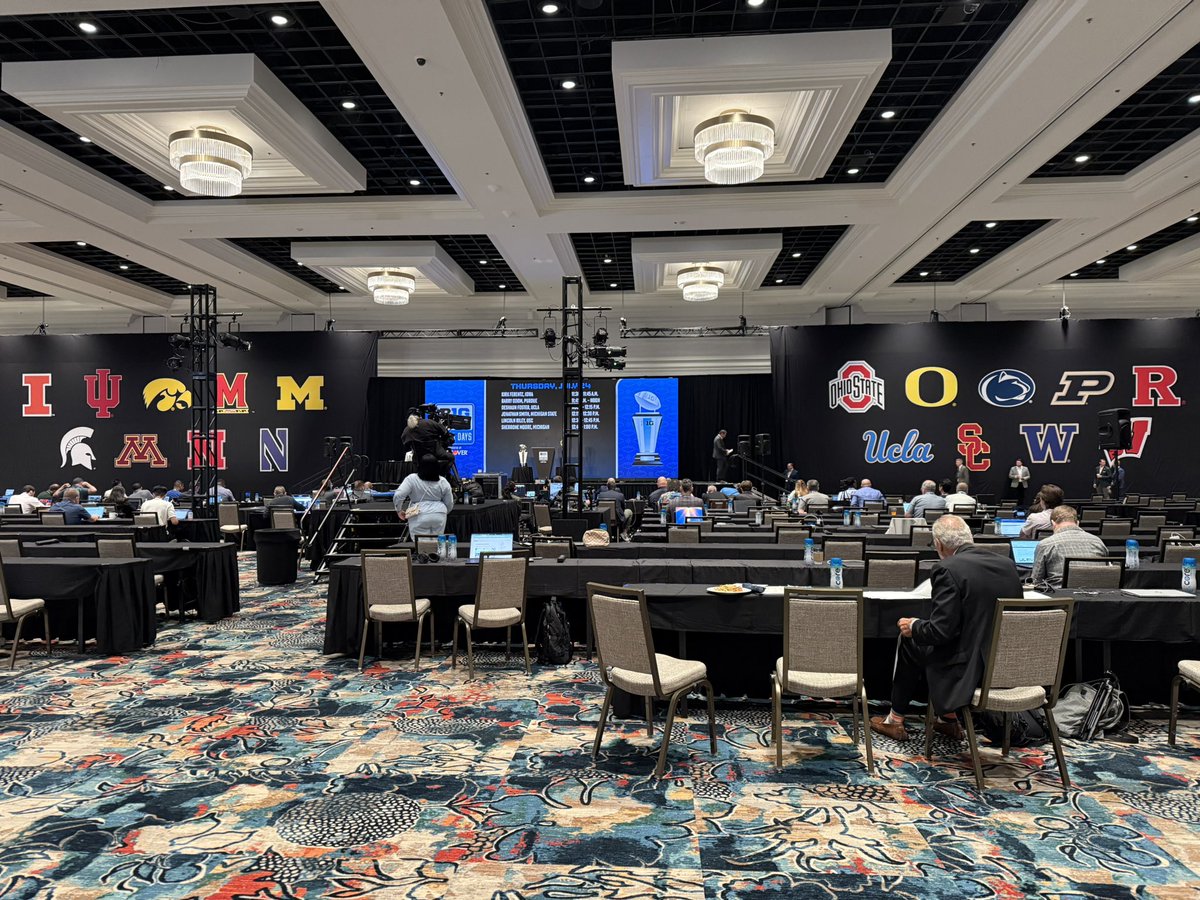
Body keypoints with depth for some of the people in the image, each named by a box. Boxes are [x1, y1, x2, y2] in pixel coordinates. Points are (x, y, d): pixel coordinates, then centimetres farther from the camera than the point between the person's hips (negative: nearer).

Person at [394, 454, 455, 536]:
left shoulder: (412, 479, -6)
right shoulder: (443, 482, 2)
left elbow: (398, 496, -12)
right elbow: (449, 504, 8)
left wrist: (399, 510, 4)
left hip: (419, 517, -3)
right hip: (439, 517, 3)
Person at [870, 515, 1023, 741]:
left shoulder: (948, 570, -18)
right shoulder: (1008, 564, 3)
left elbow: (940, 631, -20)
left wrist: (913, 626, 1)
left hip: (970, 670, -7)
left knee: (909, 641, 17)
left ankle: (895, 720, 29)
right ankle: (949, 720, 33)